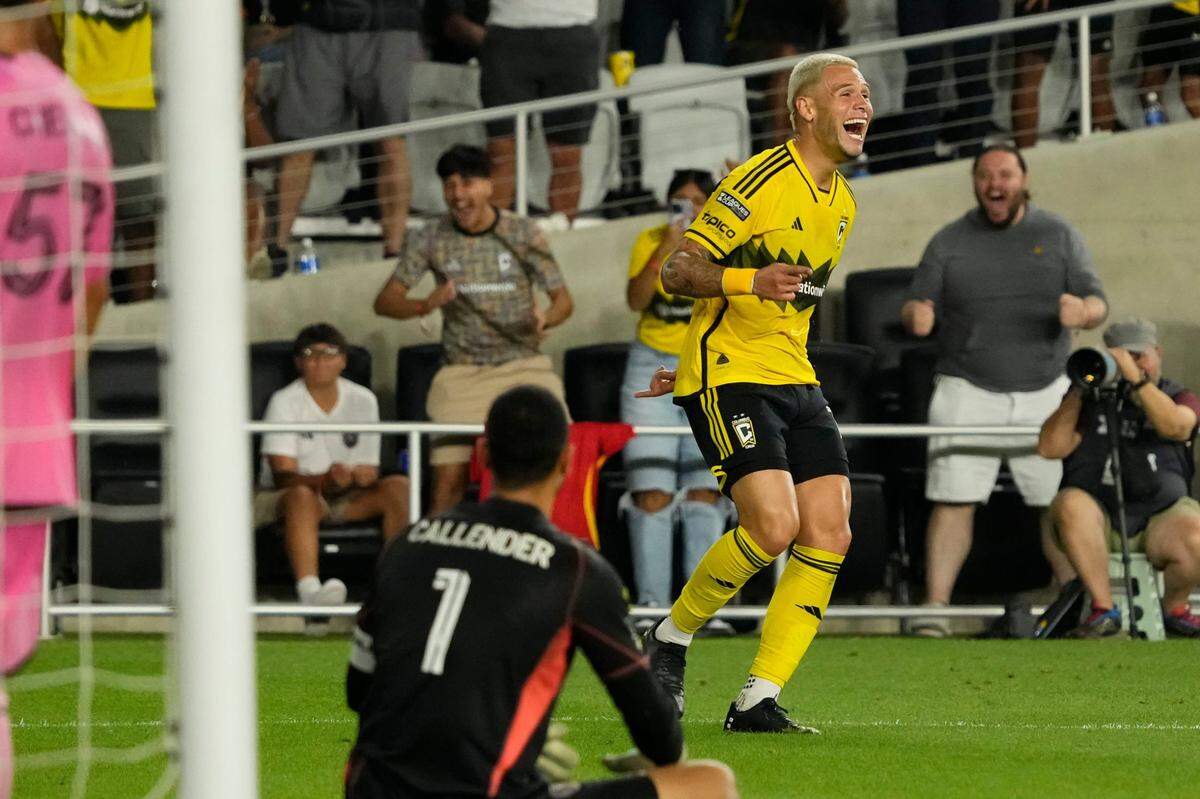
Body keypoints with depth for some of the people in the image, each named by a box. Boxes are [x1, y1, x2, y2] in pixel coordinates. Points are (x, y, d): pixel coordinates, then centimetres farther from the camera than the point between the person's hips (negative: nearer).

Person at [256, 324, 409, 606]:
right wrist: (326, 480, -36)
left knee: (399, 486, -20)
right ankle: (309, 589, -62)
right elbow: (282, 476, -16)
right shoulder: (285, 402, -7)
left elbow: (369, 471, 5)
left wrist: (362, 476, -21)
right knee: (302, 496, -40)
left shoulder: (363, 400, 5)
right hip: (278, 498, -5)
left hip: (344, 498, 5)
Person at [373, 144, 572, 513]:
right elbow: (385, 301, 0)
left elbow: (563, 298, 4)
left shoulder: (523, 234, 0)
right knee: (448, 481, -10)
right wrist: (424, 306, -23)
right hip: (463, 373, 0)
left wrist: (546, 318, -22)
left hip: (523, 363, 0)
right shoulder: (431, 240, 1)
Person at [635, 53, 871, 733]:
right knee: (774, 526, -21)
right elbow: (677, 272, -13)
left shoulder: (842, 203, 15)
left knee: (829, 536, -5)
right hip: (729, 378, -8)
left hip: (795, 380, 8)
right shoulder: (762, 181, -12)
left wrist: (688, 368, 24)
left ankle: (758, 702, -1)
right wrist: (751, 281, -31)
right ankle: (672, 639, 3)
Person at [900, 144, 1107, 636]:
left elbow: (1097, 303, 3)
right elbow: (916, 309, 5)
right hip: (968, 392, -1)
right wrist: (915, 315, -20)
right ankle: (935, 607, -12)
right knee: (954, 500, -10)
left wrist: (1084, 312, -22)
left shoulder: (1059, 237, 8)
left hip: (1044, 392, 1)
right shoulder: (949, 243, 6)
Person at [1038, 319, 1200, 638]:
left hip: (1159, 519, 0)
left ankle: (1174, 608, 2)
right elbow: (1050, 448, 4)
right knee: (1071, 504, -34)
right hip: (1097, 519, 0)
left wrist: (1136, 379, -18)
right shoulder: (1089, 399, 15)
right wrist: (1078, 393, -3)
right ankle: (1103, 609, -27)